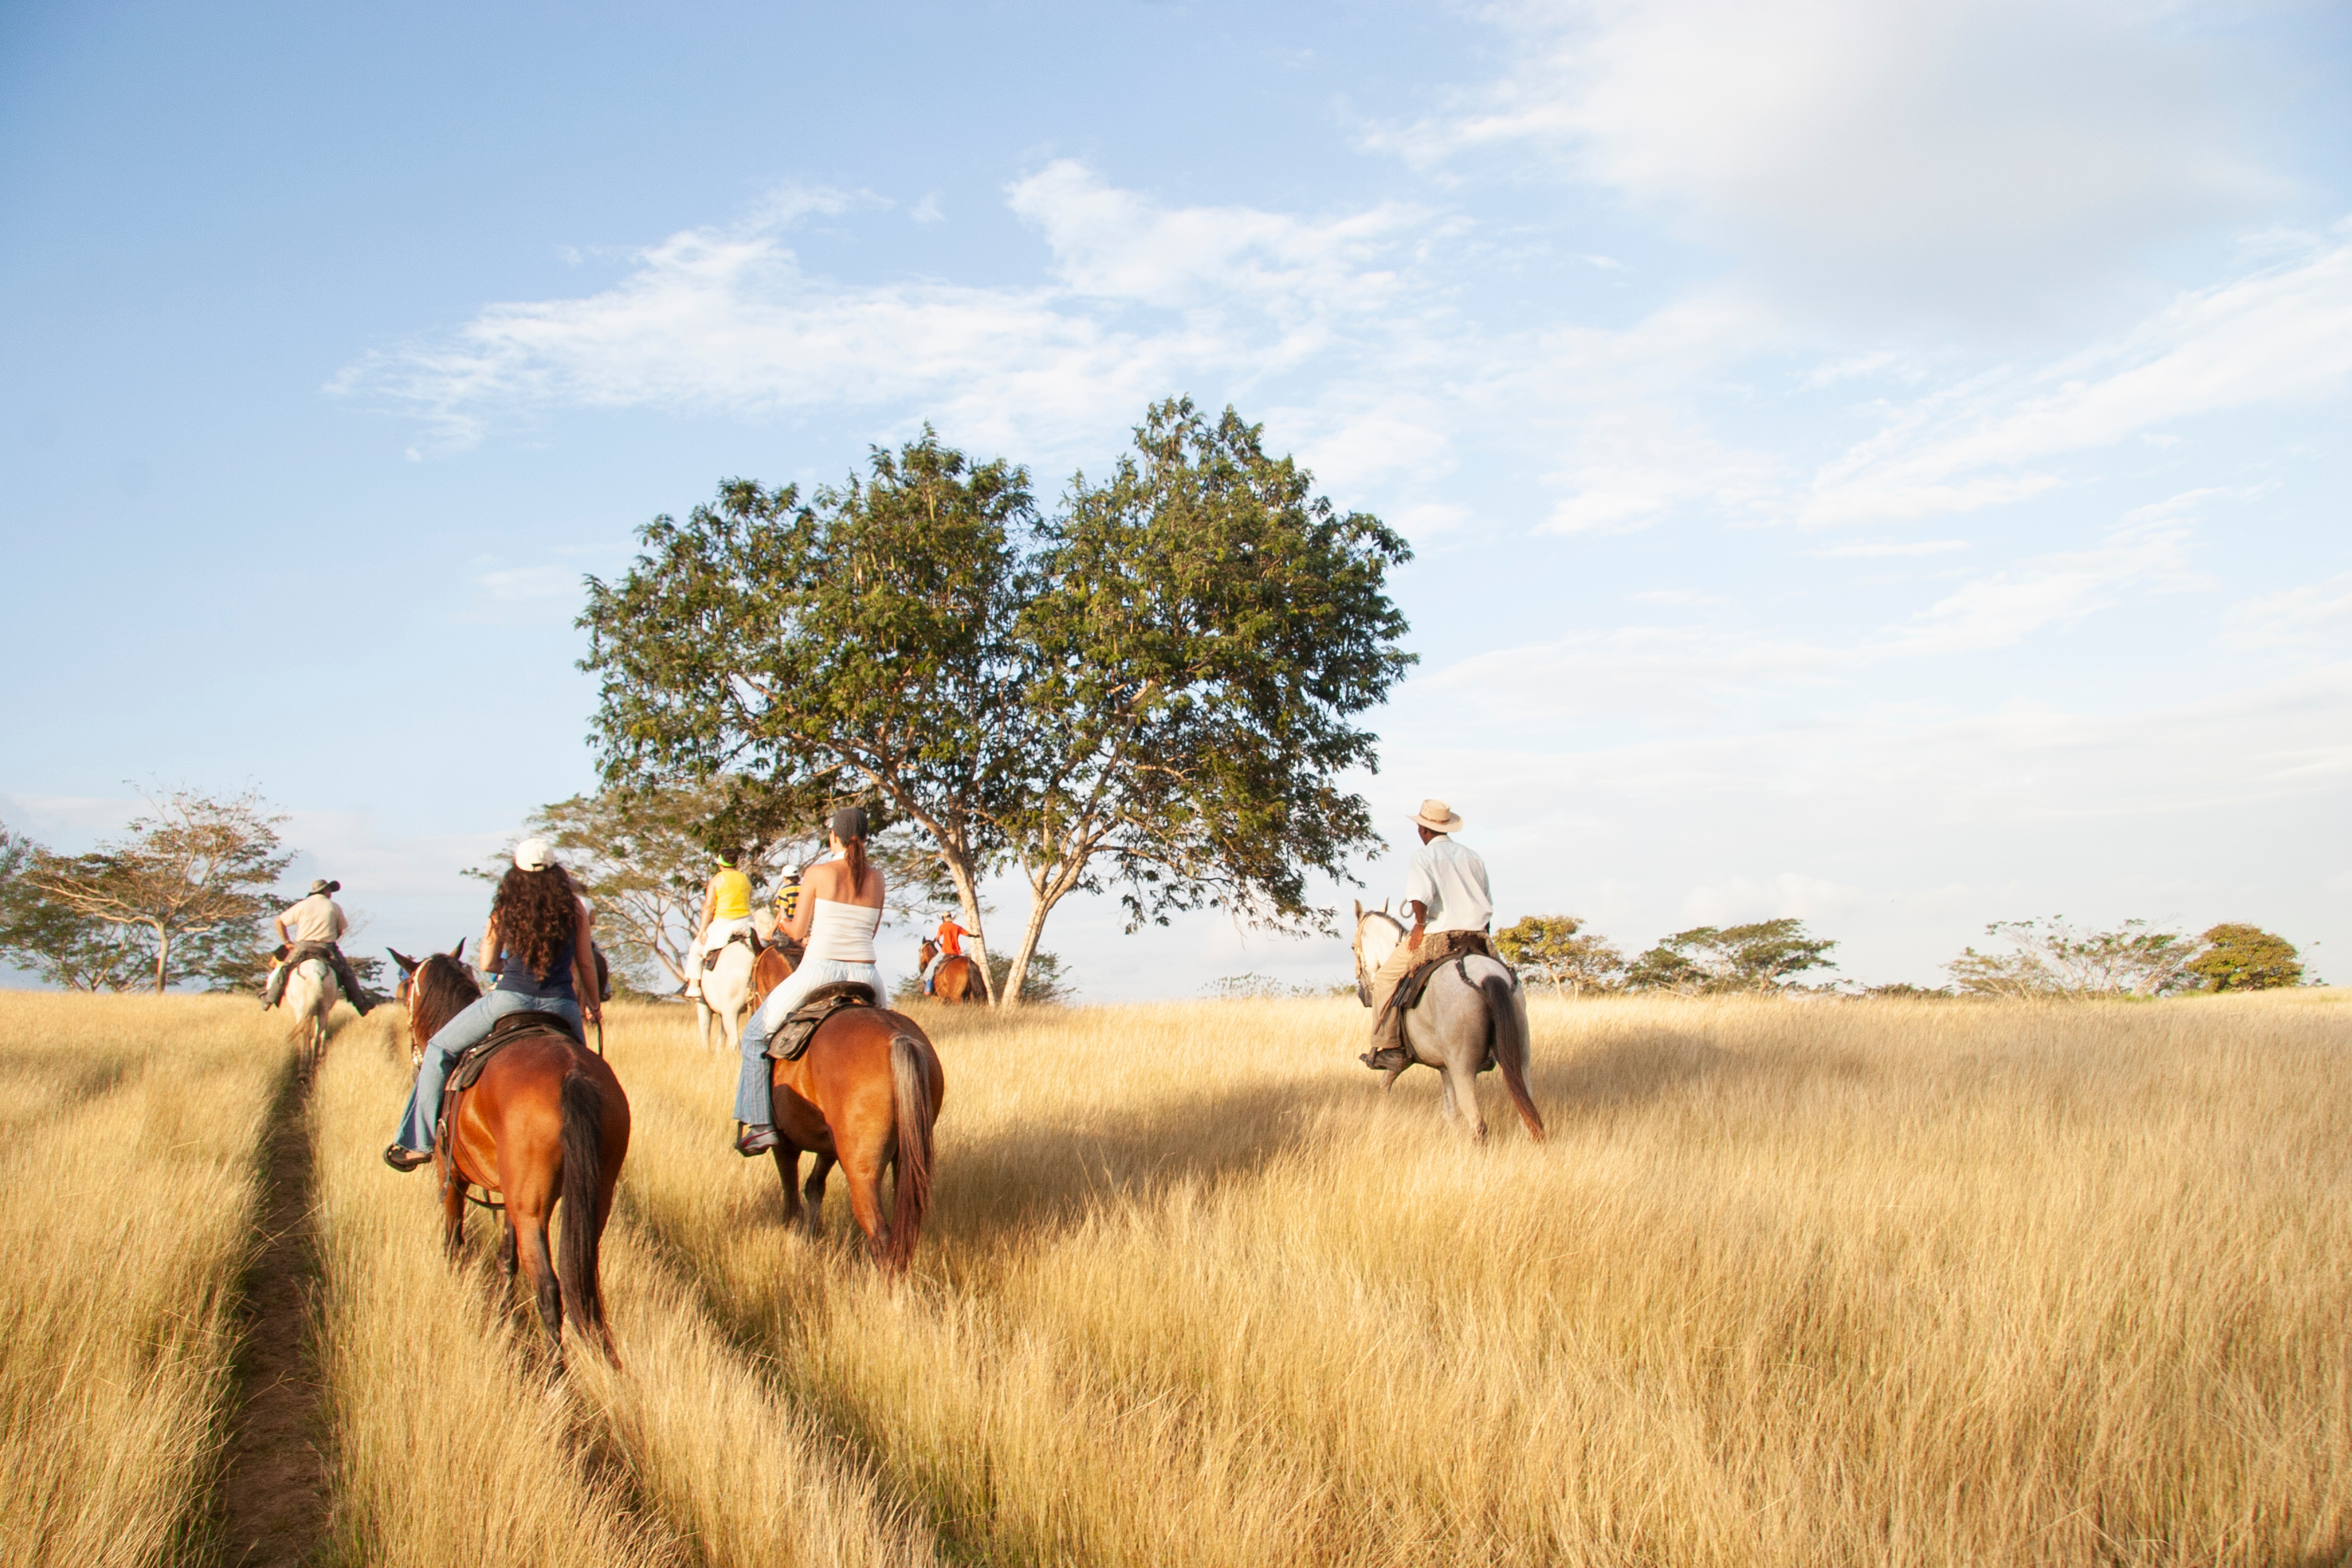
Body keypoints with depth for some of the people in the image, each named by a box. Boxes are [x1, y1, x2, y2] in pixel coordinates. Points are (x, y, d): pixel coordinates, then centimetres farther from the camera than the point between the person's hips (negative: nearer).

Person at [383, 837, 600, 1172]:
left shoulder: (504, 909, 6)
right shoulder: (574, 908, 6)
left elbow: (488, 963, 11)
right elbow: (586, 963, 9)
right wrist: (592, 1006, 23)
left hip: (511, 998, -1)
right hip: (562, 1006, 1)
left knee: (439, 1049, 16)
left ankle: (419, 1144, 14)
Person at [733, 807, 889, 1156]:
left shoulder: (819, 872, -3)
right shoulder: (876, 877, 8)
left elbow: (797, 931, -1)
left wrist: (784, 927, 22)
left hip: (820, 971, -4)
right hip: (865, 974, 4)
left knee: (755, 1035, 15)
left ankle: (760, 1124, 7)